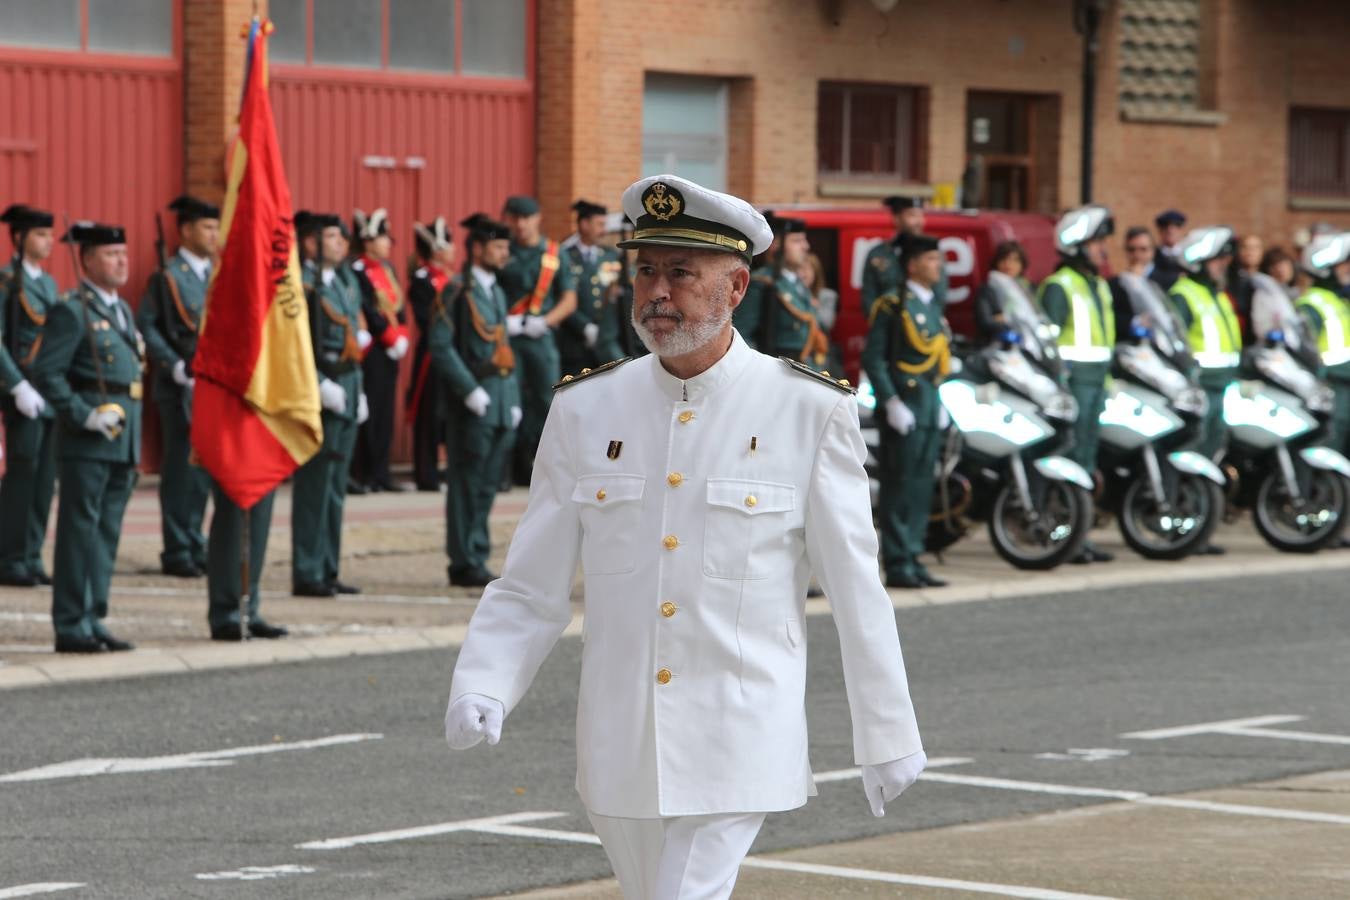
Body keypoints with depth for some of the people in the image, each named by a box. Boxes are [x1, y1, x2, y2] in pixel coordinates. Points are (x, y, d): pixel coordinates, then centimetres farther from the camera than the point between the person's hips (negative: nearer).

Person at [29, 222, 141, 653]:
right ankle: (71, 626, -2)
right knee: (80, 532, -5)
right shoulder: (71, 311, -8)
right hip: (87, 444, -8)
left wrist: (132, 436, 16)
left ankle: (93, 620, 17)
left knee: (106, 536, 11)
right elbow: (46, 373, -15)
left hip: (123, 442, 8)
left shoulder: (122, 310, 18)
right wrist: (84, 416, -19)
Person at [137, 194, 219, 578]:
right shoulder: (168, 276, -7)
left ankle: (195, 546, 18)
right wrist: (176, 367, -16)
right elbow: (145, 327, -11)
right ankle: (177, 552, 3)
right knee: (182, 469, -3)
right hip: (181, 388, -6)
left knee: (204, 468, 10)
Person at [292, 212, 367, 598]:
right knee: (314, 485, -7)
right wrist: (320, 385, -22)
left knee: (335, 488, 11)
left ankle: (328, 571, 17)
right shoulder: (303, 285, -11)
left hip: (346, 394, 9)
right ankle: (307, 575, -4)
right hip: (318, 395, -9)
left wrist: (357, 389, 17)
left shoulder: (345, 286, 17)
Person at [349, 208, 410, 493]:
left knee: (385, 411, 9)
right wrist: (391, 338, -13)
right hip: (371, 349, -8)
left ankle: (380, 472, 13)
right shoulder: (358, 271, -11)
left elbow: (398, 306, 14)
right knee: (368, 412, -8)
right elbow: (368, 311, -16)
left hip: (390, 350, 8)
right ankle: (362, 475, -5)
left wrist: (402, 337, 1)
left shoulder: (387, 268, 16)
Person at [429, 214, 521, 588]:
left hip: (501, 404, 8)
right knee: (468, 484, -4)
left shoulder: (497, 292, 18)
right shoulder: (457, 292, -8)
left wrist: (514, 399, 15)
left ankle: (476, 559, 15)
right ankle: (465, 564, -1)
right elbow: (440, 346, -15)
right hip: (472, 403, -8)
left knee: (487, 485, 9)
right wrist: (470, 391, -18)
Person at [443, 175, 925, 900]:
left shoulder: (809, 413, -5)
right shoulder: (585, 412, 3)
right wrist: (482, 690, -12)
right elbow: (530, 589, 5)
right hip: (618, 752, 4)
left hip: (737, 748, -4)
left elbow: (856, 590, 0)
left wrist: (887, 738, 5)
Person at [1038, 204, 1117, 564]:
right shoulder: (1058, 286, -8)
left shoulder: (1099, 286, 20)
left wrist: (1107, 378, 19)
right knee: (1070, 456, -10)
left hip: (1096, 379, 9)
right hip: (1071, 377, -9)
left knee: (1087, 457, 10)